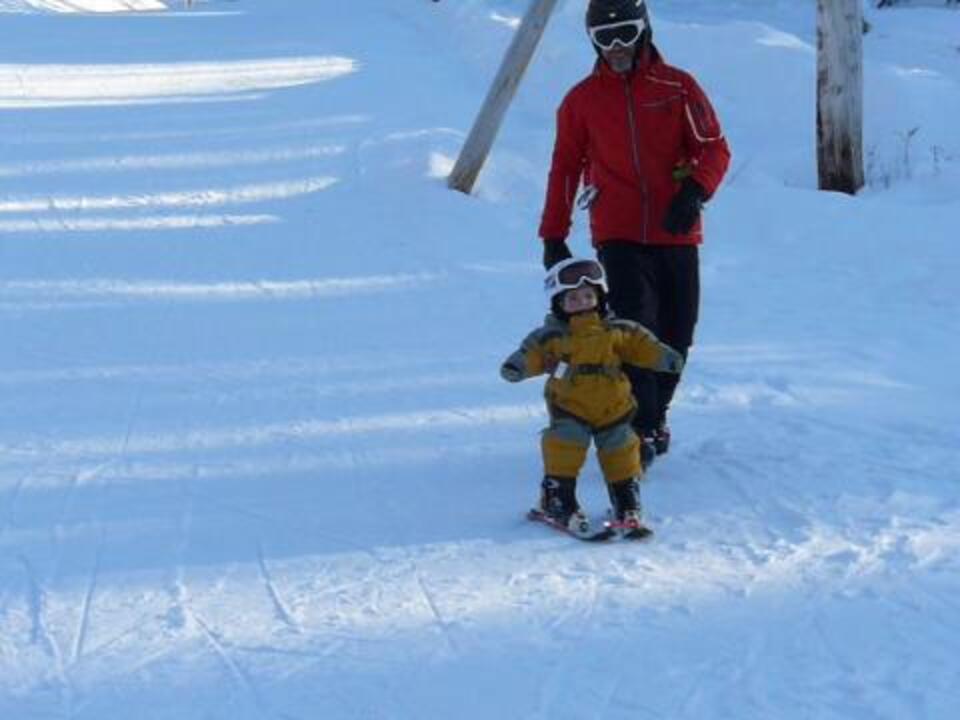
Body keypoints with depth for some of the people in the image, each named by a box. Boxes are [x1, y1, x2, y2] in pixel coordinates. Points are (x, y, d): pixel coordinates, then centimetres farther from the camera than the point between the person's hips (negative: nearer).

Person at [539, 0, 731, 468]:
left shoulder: (677, 87, 5)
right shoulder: (582, 100, 7)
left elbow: (715, 148, 3)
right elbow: (564, 168, 13)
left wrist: (695, 191, -16)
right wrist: (554, 236, 10)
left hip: (676, 235, 1)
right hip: (619, 237, -1)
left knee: (675, 336, 7)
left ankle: (652, 415, 27)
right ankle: (641, 432, -15)